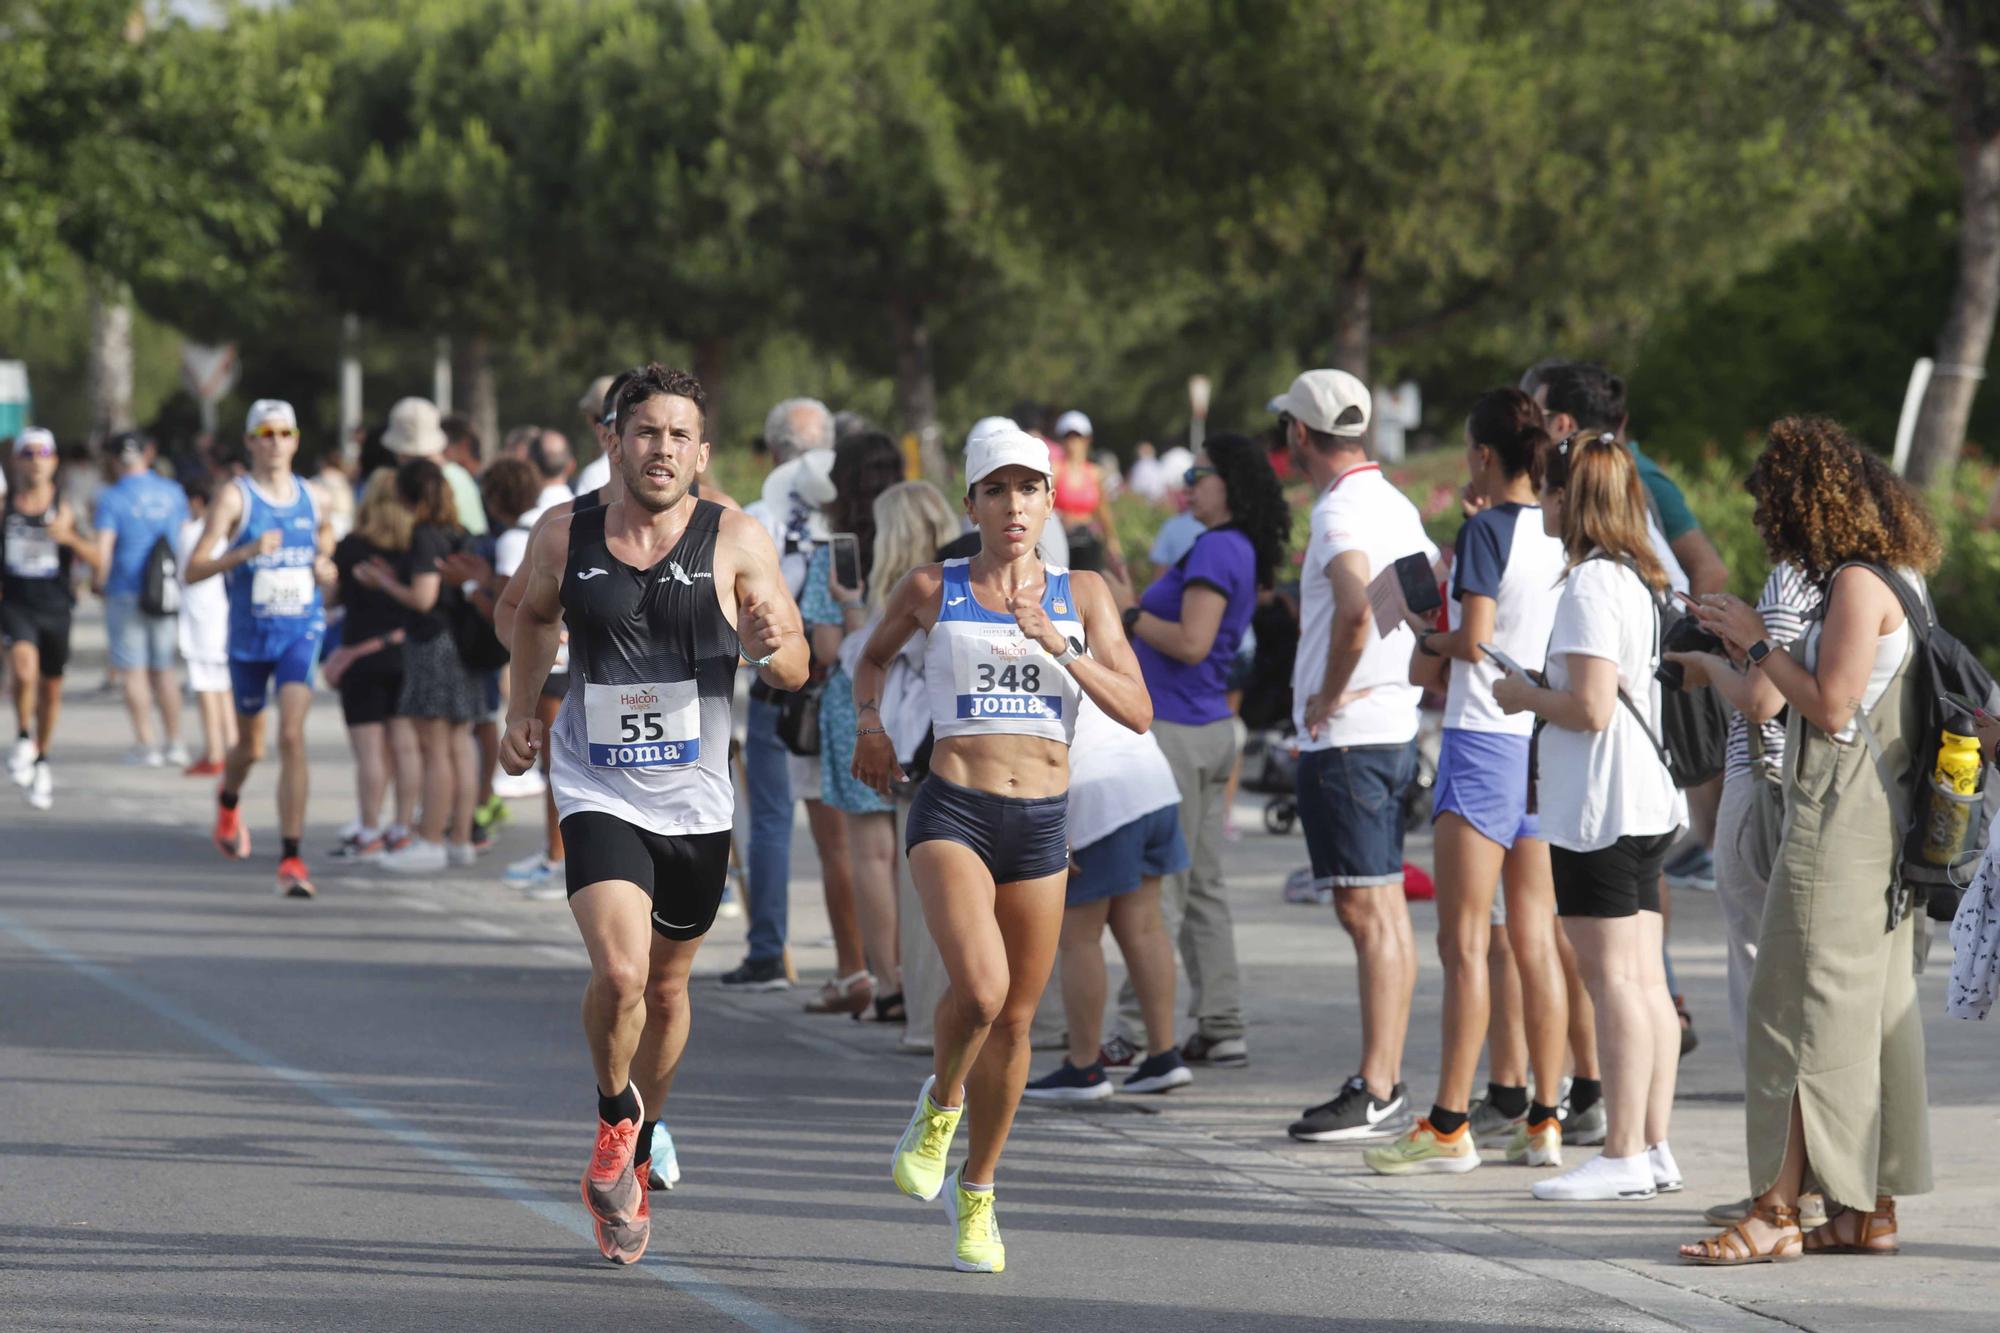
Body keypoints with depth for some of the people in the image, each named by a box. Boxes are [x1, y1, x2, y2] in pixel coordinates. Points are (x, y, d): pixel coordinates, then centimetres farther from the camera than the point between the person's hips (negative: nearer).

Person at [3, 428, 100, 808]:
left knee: (51, 688, 12)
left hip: (55, 606, 1)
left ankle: (41, 760, 31)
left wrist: (69, 537, -26)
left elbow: (94, 559, -8)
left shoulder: (65, 509, -2)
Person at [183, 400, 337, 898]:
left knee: (292, 736, -17)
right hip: (249, 633, -1)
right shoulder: (235, 497, -9)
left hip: (301, 631, 1)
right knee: (250, 746, 16)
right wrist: (248, 550, -31)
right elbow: (194, 568, -16)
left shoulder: (311, 496, 3)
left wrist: (324, 563, 1)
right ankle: (229, 800, 53)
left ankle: (291, 857, -18)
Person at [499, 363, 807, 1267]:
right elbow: (534, 616, 20)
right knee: (618, 972, -22)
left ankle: (636, 1153, 39)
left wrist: (770, 645, -24)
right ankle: (615, 1115, 8)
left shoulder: (735, 542, -5)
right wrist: (521, 710, 12)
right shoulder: (565, 542, -2)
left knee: (666, 988, 15)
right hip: (598, 795, -1)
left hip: (695, 802, 1)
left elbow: (794, 670, -3)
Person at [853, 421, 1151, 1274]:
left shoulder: (1081, 595, 6)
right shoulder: (932, 589, 4)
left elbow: (1137, 712, -1)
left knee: (1015, 1019, 8)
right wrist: (870, 722, 7)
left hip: (1041, 821, 3)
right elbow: (874, 655, 24)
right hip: (953, 812, -3)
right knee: (979, 987, -25)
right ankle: (940, 1102, 7)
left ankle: (976, 1196, 26)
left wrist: (1059, 648, -13)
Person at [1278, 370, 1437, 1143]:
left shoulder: (1341, 510, -15)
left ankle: (1376, 1095, -10)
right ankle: (1385, 1083, 17)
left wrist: (1330, 695, -20)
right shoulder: (1392, 503, 16)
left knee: (1368, 912, -10)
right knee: (1382, 911, 12)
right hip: (1394, 727, 10)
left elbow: (1356, 607, -33)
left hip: (1346, 736, -10)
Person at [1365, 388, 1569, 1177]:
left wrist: (1432, 647, 2)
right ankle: (1541, 1121, 11)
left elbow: (1474, 639, -18)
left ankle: (1450, 1126, -5)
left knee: (1464, 943, -5)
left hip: (1484, 741, -7)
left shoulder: (1486, 529, -12)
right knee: (1536, 941, 9)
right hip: (1547, 739, 7)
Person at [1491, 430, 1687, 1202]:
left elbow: (1590, 708, -21)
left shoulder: (1588, 587, -15)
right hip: (1647, 803, 10)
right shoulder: (1639, 580, 13)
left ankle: (1623, 1156, -8)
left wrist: (1524, 696, -5)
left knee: (1612, 980, -8)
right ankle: (1654, 1147, 12)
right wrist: (1541, 693, 19)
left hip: (1600, 811, -10)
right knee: (1645, 981, 10)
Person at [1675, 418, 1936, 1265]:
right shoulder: (1896, 582, 16)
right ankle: (1871, 1210, 13)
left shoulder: (1857, 586, -13)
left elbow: (1830, 707, -18)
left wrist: (1758, 640, -8)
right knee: (1873, 1013, 10)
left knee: (1802, 1007, -9)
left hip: (1837, 827, -10)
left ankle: (1777, 1210, -10)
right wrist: (1731, 653, 30)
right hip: (1880, 827, 10)